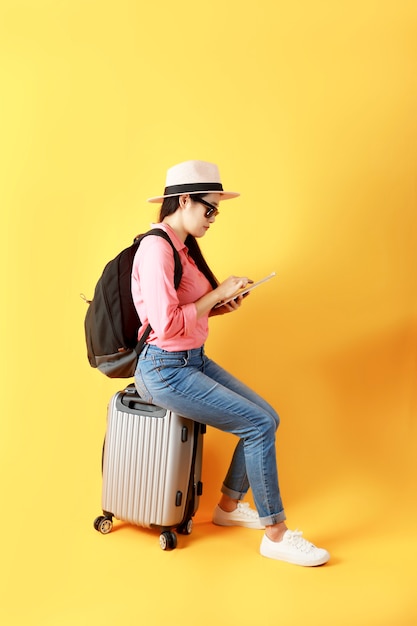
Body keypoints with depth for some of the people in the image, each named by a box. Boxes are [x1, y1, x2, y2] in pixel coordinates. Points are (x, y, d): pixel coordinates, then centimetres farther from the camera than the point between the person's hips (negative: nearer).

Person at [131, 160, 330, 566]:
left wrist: (219, 307, 2)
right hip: (165, 369, -9)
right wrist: (216, 294, -15)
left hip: (194, 360, 9)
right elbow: (166, 325, -24)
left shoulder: (182, 245, 12)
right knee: (259, 426, -13)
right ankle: (276, 536, 2)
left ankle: (229, 506, 21)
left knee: (267, 417, 4)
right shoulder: (157, 248, -18)